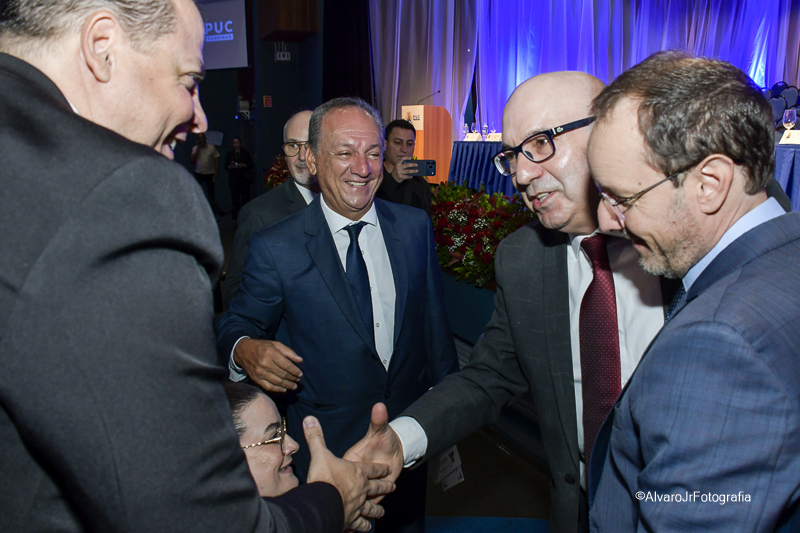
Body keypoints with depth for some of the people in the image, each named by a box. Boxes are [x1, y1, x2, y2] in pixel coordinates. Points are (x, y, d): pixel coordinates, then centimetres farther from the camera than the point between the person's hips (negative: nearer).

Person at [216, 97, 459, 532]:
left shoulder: (415, 226, -2)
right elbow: (237, 323, -5)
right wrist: (244, 349, -28)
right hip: (327, 447, -3)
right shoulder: (275, 248, -13)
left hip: (410, 433, 4)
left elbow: (432, 314, 4)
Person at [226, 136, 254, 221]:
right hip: (233, 179, 2)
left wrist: (243, 165, -16)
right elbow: (226, 166, 12)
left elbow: (251, 165, 2)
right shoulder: (229, 154, 14)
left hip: (244, 178, -2)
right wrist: (230, 166, -10)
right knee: (235, 198, 0)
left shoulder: (246, 153, 7)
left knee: (245, 197, -6)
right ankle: (235, 216, 6)